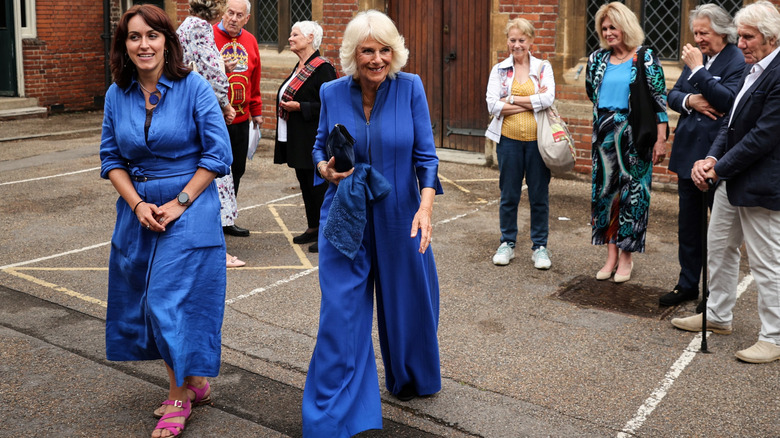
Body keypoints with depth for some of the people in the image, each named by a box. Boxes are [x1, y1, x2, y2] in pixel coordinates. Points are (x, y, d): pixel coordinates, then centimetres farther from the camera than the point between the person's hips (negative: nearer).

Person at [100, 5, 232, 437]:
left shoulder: (194, 88, -10)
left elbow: (218, 154, -9)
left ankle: (179, 396, 11)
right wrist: (137, 204, -8)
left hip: (190, 209, -5)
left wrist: (180, 203, -13)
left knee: (174, 300, -6)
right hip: (137, 210, 5)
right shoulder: (117, 96, 4)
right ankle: (191, 381, 29)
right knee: (148, 301, 11)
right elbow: (111, 158, 8)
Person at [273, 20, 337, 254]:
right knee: (304, 182, 14)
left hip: (314, 139, -9)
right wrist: (284, 104, 10)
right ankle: (313, 228, 25)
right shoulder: (300, 67, 14)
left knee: (318, 183, -4)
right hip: (297, 139, 9)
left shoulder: (322, 68, -14)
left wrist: (299, 106, -20)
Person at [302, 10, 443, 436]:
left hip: (398, 217, 0)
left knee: (405, 303, 16)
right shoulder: (332, 93, -4)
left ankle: (409, 378, 46)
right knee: (340, 313, -1)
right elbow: (320, 146, 10)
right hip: (345, 217, 0)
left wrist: (426, 207, -20)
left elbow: (426, 156, -7)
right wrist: (325, 169, -13)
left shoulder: (410, 88, -8)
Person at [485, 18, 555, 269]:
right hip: (509, 139, 1)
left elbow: (548, 99, -13)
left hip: (537, 140, 0)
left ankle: (540, 245, 17)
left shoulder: (543, 68, 4)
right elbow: (493, 105, -8)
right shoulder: (499, 70, 5)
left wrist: (511, 100, -12)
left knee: (539, 196, 5)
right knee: (508, 195, 8)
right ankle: (507, 243, 23)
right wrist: (532, 103, -10)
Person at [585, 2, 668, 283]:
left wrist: (661, 139, -10)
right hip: (605, 133, 5)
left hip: (634, 134, -5)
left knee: (632, 192, 1)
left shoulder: (645, 58, -6)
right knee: (605, 189, 6)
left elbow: (659, 99, -7)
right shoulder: (597, 59, 7)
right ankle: (611, 255, 15)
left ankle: (626, 257, 11)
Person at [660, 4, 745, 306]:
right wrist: (689, 100, -10)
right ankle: (687, 284, 28)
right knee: (688, 223, 15)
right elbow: (672, 95, 11)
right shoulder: (696, 58, 11)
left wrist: (698, 69, -20)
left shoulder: (738, 61, -11)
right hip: (689, 153, 8)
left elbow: (728, 100, -25)